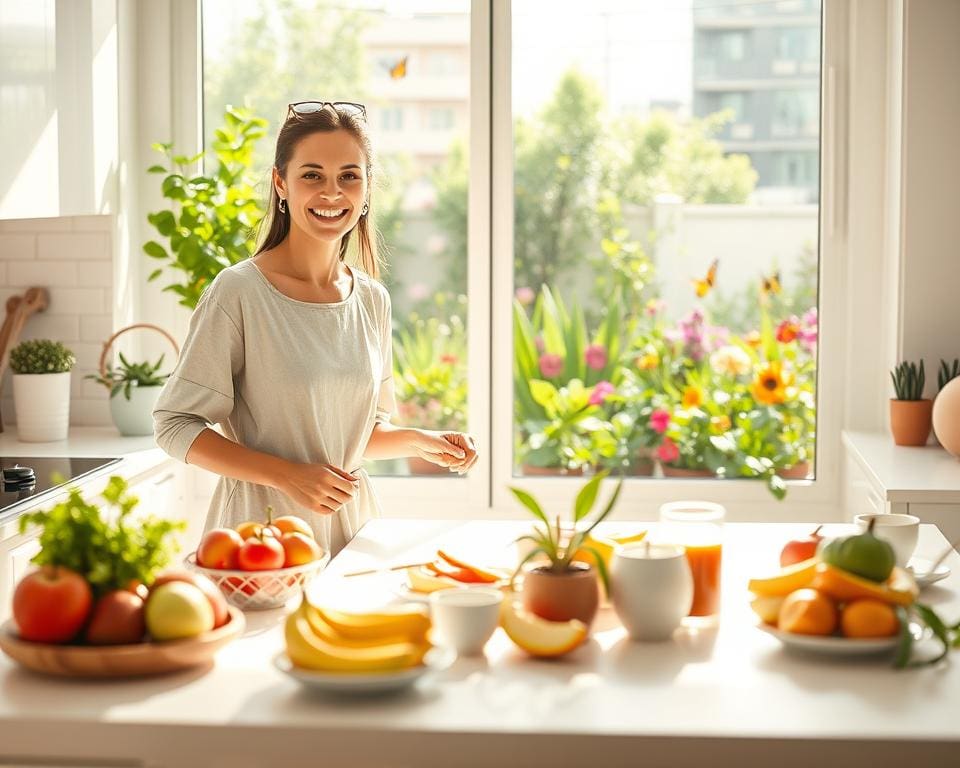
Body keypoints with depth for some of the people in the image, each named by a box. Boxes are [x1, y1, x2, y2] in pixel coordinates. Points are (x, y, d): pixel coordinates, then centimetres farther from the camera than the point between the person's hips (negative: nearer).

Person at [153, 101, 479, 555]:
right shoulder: (238, 292, -12)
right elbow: (175, 426, -12)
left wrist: (417, 442, -1)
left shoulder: (372, 300, 6)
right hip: (262, 524, -5)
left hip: (350, 520, 5)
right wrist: (288, 476, -20)